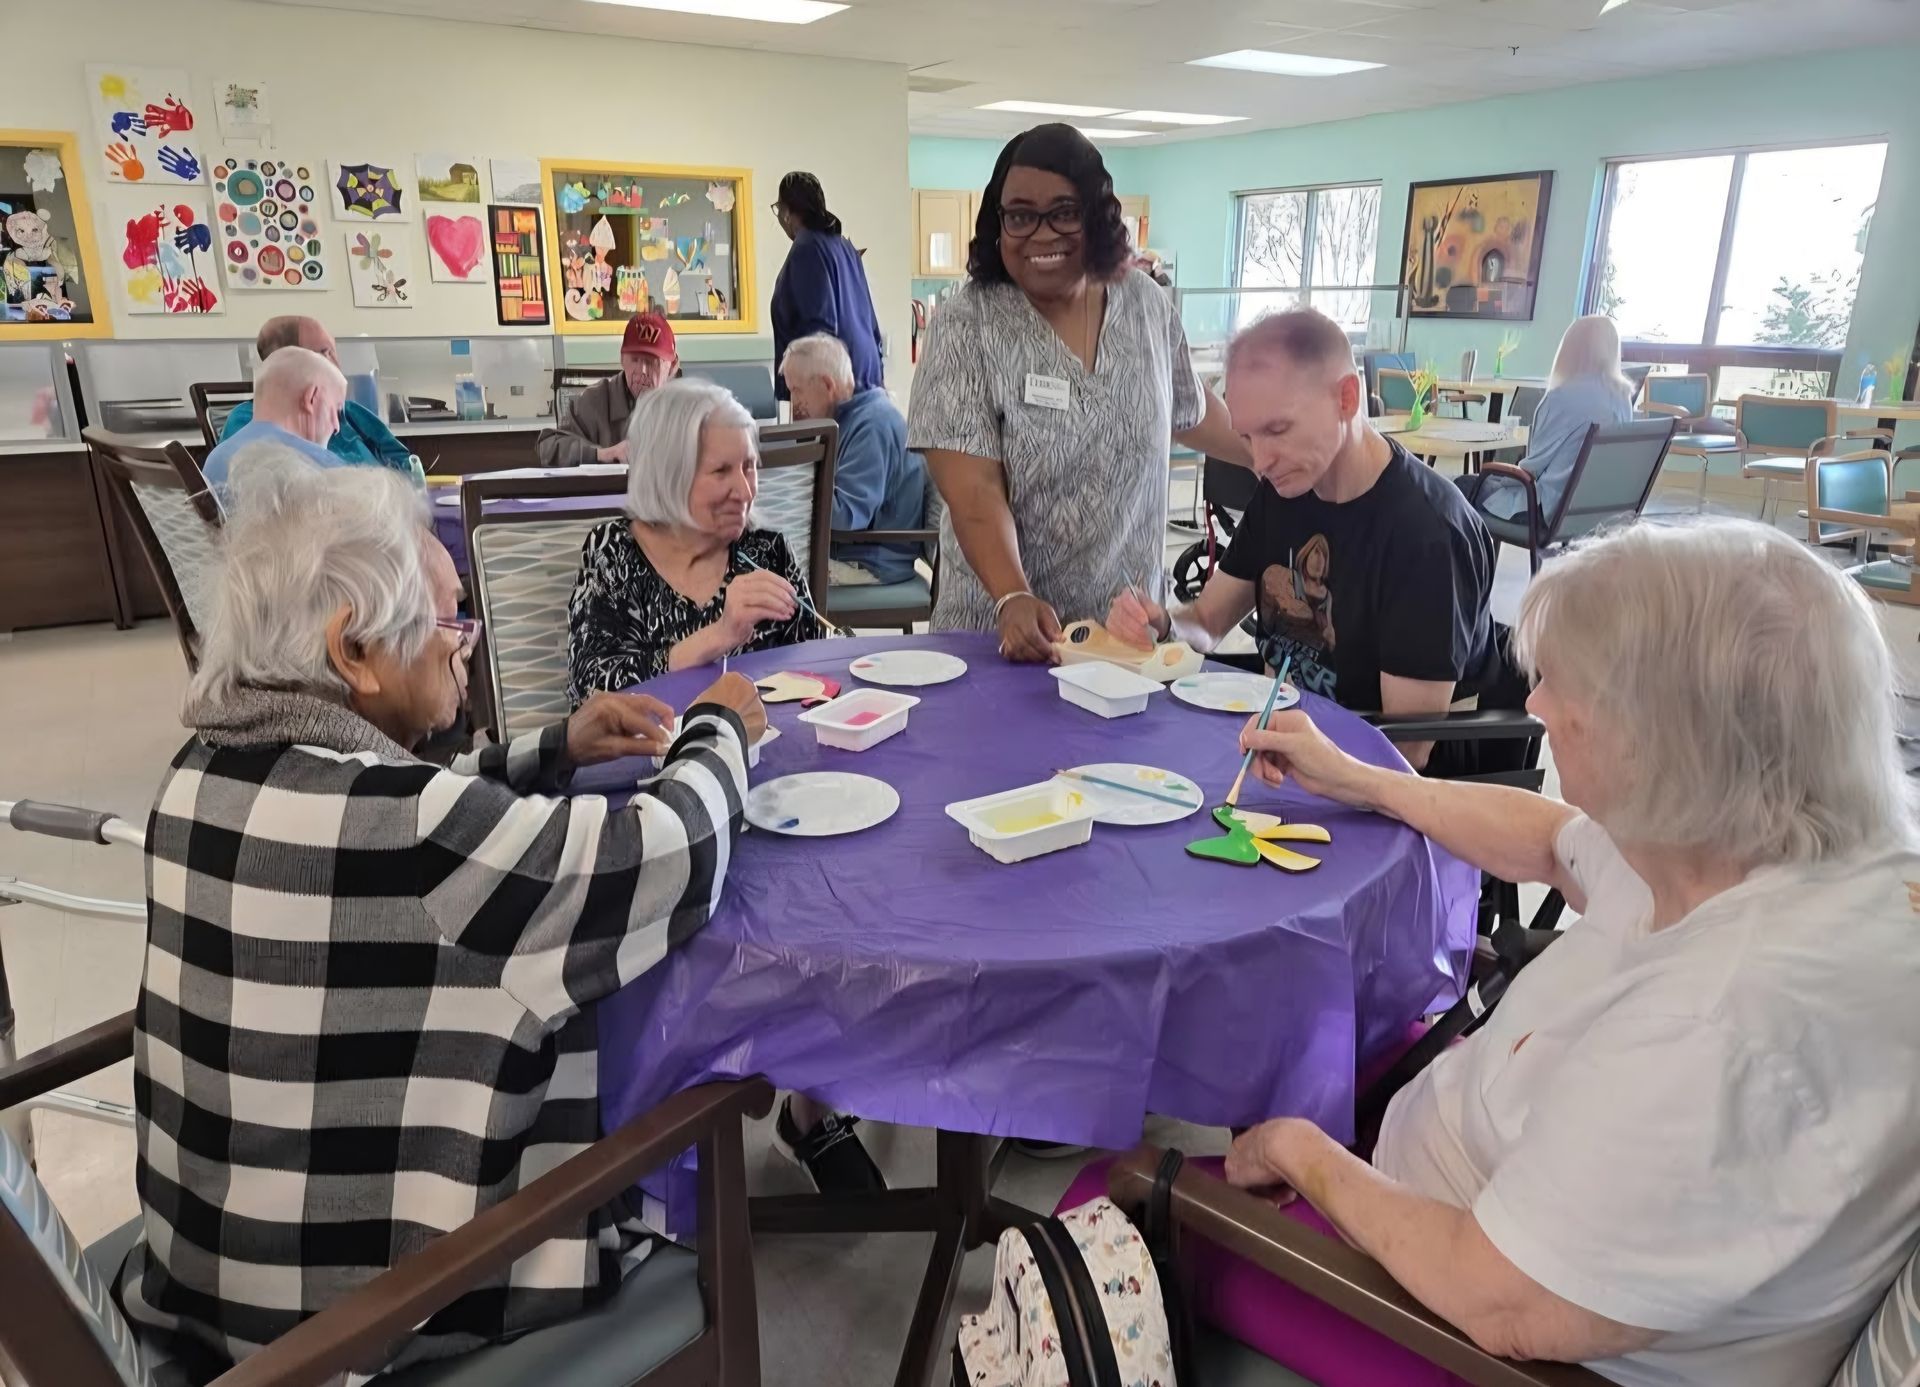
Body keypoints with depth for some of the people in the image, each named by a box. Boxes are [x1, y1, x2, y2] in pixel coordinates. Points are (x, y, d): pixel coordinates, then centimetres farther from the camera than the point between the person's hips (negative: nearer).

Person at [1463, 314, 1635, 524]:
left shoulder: (1564, 396, -19)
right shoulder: (1623, 397, 2)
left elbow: (1537, 461, -13)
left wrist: (1501, 479, 7)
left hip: (1553, 507, -8)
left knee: (1465, 486, 11)